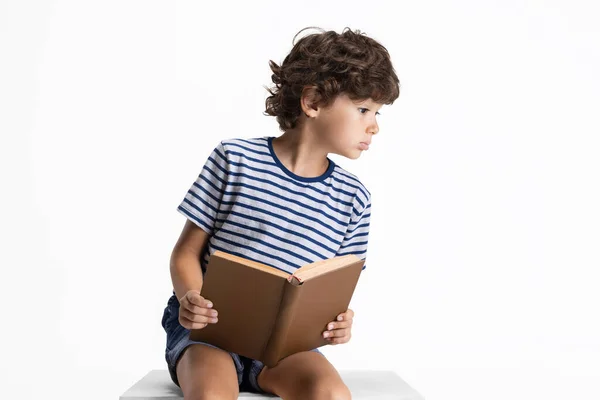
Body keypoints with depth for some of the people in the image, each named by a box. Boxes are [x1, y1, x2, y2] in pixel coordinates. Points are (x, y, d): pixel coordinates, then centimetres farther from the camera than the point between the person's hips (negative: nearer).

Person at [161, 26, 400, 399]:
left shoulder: (352, 198, 4)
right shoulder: (235, 158, -4)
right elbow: (186, 253, 0)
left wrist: (338, 321, -13)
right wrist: (191, 299, -21)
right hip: (209, 327, -2)